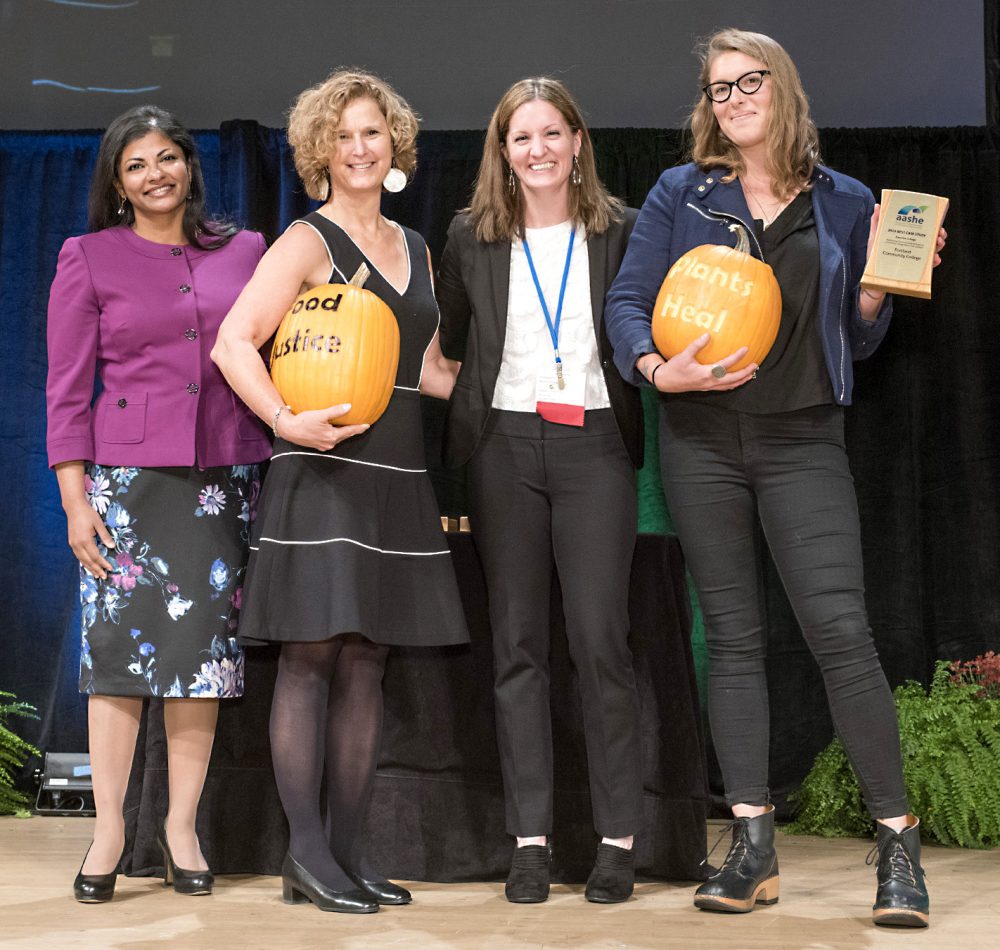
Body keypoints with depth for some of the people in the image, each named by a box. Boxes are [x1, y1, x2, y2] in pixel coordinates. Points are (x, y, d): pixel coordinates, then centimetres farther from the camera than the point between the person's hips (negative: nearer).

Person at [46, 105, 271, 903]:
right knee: (119, 636, -5)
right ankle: (109, 828, 4)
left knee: (205, 641, 2)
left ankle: (183, 824, 12)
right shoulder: (89, 259, 5)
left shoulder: (244, 251, 11)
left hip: (224, 475, 2)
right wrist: (75, 497, -5)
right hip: (127, 472, -2)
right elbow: (67, 388, 2)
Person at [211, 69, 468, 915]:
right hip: (323, 468, -6)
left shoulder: (414, 249, 18)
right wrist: (287, 420, -23)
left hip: (397, 476, 6)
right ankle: (306, 855, -1)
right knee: (312, 655, -6)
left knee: (367, 662, 7)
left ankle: (348, 850, 13)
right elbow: (234, 344, -10)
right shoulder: (308, 241, -1)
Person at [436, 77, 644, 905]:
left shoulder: (619, 230, 6)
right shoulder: (471, 237, 8)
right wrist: (450, 444, 7)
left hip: (594, 443, -1)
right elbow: (446, 343, 13)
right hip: (504, 447, 2)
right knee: (518, 644, 3)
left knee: (600, 640, -6)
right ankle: (531, 838, 8)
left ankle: (619, 839, 2)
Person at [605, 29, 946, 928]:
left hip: (804, 440, -1)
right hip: (702, 440, 1)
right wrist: (661, 370, -15)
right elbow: (628, 300, 3)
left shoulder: (845, 203, 10)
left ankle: (899, 844, -3)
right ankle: (753, 850, 9)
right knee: (733, 636, 3)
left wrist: (880, 280, -5)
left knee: (840, 628, -12)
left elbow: (859, 339, 14)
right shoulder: (680, 194, 8)